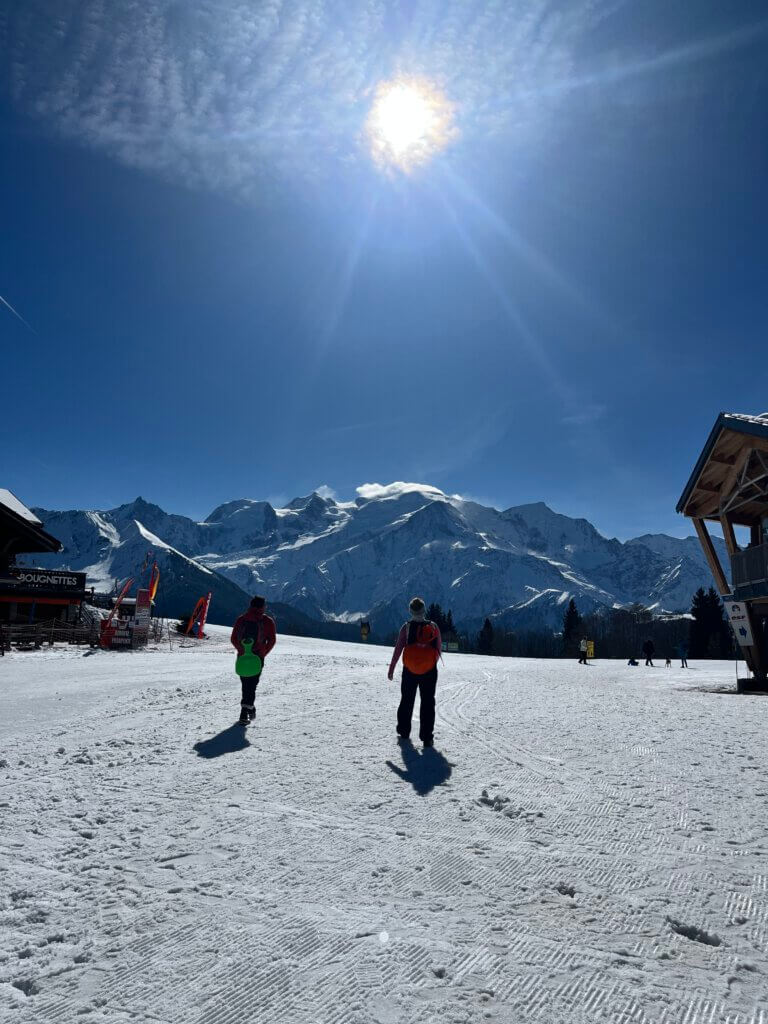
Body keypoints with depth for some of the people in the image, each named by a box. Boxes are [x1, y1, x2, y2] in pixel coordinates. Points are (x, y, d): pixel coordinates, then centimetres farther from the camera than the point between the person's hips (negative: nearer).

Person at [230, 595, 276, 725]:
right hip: (257, 658, -3)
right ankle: (244, 713, -11)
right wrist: (263, 653, 5)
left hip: (243, 657, 3)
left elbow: (233, 639, 6)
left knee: (245, 684, 18)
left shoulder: (241, 619, 7)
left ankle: (250, 709, 31)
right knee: (251, 685, 1)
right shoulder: (268, 621, 0)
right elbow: (272, 640, -6)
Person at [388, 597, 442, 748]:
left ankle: (404, 731, 27)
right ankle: (427, 737, 4)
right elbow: (439, 648, 3)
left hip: (409, 671, 0)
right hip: (430, 671, 0)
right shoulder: (433, 627, -4)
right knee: (428, 702, 7)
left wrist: (391, 669, -1)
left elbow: (398, 649, -8)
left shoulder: (406, 627, -8)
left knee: (407, 700, 17)